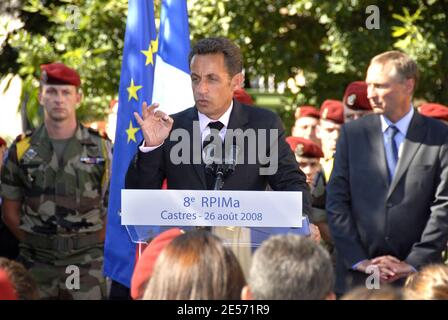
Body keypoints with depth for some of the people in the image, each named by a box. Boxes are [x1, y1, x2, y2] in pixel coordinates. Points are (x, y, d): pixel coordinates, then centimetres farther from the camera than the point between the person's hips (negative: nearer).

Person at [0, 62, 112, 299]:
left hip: (87, 263, -1)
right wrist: (37, 244, 2)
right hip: (36, 264, 1)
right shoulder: (22, 150, 5)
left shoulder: (100, 148, 3)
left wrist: (92, 245, 0)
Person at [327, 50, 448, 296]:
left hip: (417, 274, -1)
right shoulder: (352, 133, 5)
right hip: (357, 273, 1)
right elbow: (336, 201, 1)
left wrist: (413, 263, -11)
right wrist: (360, 261, -7)